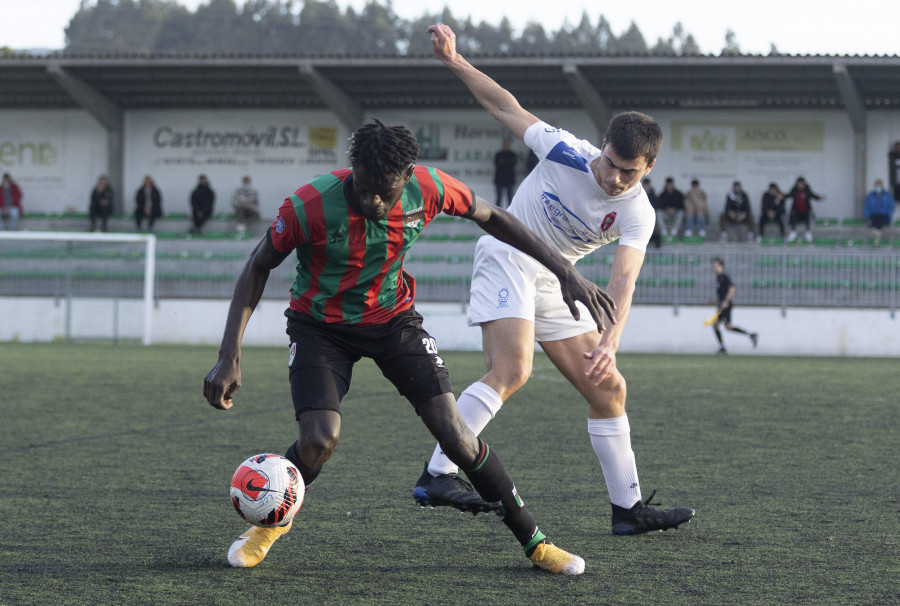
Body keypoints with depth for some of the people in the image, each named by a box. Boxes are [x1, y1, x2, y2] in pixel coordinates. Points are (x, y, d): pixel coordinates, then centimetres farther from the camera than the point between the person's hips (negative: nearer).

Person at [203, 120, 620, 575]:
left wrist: (566, 274, -4)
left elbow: (491, 217, -3)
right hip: (321, 326, -2)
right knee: (319, 441, -23)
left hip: (393, 318, 2)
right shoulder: (309, 206, -29)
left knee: (454, 435, -10)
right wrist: (229, 357, -20)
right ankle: (271, 521, 10)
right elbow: (258, 268, -15)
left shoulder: (429, 189, -22)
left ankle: (532, 541, 5)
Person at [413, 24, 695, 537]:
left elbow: (624, 278, -27)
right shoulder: (566, 152, -17)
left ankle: (629, 507, 12)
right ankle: (437, 475, -32)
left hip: (554, 283, 5)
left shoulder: (638, 215, -12)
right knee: (512, 371, -27)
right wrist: (454, 61, -7)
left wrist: (610, 341, -43)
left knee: (609, 388, 3)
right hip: (507, 258, -5)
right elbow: (508, 108, -4)